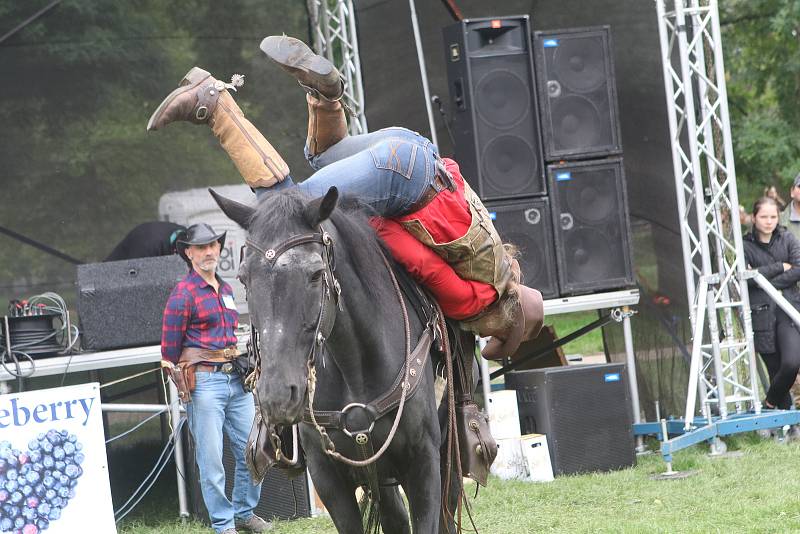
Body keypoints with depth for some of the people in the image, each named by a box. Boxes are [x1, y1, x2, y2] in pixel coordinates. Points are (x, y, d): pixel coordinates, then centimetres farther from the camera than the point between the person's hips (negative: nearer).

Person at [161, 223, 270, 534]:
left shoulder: (226, 289, 16)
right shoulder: (183, 293, -7)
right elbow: (169, 348, -4)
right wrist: (184, 384, 0)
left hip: (236, 379, 7)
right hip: (204, 382, -7)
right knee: (211, 460, -2)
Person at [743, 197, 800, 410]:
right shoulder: (746, 246, 4)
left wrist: (767, 282, -10)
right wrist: (780, 267, -8)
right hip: (762, 314, -1)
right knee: (775, 369, 1)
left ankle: (771, 401, 5)